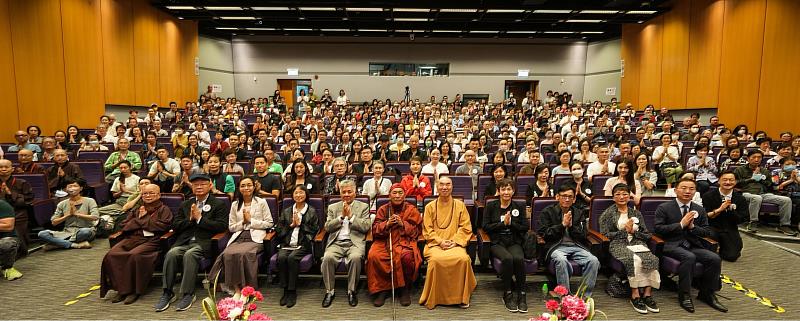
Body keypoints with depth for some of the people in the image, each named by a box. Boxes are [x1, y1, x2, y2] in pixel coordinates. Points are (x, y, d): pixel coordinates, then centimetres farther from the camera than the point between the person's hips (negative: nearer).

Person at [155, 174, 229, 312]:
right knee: (171, 253, -26)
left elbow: (222, 226, -5)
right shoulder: (185, 204, 23)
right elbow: (175, 226, 16)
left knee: (189, 254, -33)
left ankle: (188, 294, -25)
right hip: (184, 241, 4)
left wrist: (199, 218, -7)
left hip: (203, 242, -4)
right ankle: (167, 292, -17)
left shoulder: (218, 204, 8)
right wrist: (190, 219, -2)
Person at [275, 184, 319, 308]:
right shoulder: (286, 212, 21)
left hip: (303, 244, -3)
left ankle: (292, 292, -21)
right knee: (281, 258, -28)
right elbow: (278, 230, 13)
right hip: (286, 244, 3)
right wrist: (291, 225, -2)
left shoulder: (311, 212, 12)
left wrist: (300, 224, -5)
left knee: (292, 258, -31)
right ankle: (285, 290, -17)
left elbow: (314, 230, 2)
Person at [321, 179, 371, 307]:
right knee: (328, 257, -29)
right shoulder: (333, 207, 18)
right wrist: (342, 216, -3)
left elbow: (366, 227, -1)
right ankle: (329, 291, -11)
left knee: (355, 258, -34)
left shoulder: (363, 207, 12)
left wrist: (350, 216, -5)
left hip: (355, 242, -2)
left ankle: (351, 291, -15)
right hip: (336, 243, 2)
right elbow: (327, 227, 6)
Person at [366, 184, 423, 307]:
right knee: (373, 256, -29)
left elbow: (417, 231, 4)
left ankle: (405, 289, -8)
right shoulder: (383, 209, 11)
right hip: (384, 242, 2)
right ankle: (382, 289, -8)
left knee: (407, 256, -35)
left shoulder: (412, 210, 7)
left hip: (405, 241, -1)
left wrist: (403, 224, -10)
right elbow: (375, 230, 7)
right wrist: (387, 224, -11)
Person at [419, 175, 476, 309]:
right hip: (435, 244, 0)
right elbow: (427, 230, 6)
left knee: (464, 259, -31)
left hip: (455, 244, 1)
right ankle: (433, 298, -14)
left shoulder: (460, 205, 11)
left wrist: (455, 241, -9)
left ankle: (462, 297, -10)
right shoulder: (430, 206, 10)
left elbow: (466, 228, 7)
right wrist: (440, 241, -10)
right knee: (436, 259, -33)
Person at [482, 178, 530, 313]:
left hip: (514, 242, 2)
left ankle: (521, 295, -18)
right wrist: (503, 223, -9)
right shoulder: (491, 206, 8)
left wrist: (511, 223, -8)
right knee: (507, 258, -33)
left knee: (519, 258, -32)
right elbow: (485, 227, 0)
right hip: (497, 243, -1)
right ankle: (508, 294, -18)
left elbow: (526, 227, 6)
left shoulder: (519, 207, 13)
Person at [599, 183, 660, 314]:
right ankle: (635, 295, -26)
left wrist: (633, 231, -3)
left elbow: (647, 235, 16)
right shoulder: (608, 214, 11)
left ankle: (647, 294, -23)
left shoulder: (636, 213, 21)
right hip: (618, 245, -3)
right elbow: (605, 235, -1)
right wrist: (624, 231, -6)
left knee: (652, 259, -29)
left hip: (637, 243, 4)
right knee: (635, 259, -34)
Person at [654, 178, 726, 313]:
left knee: (714, 258, -22)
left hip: (694, 246, 5)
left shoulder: (700, 210, 16)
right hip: (672, 245, -5)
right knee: (689, 257, -34)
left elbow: (707, 232, 13)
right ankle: (684, 296, -20)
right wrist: (681, 224, -13)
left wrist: (692, 226, -8)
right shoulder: (664, 208, 1)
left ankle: (707, 294, -2)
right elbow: (658, 229, -7)